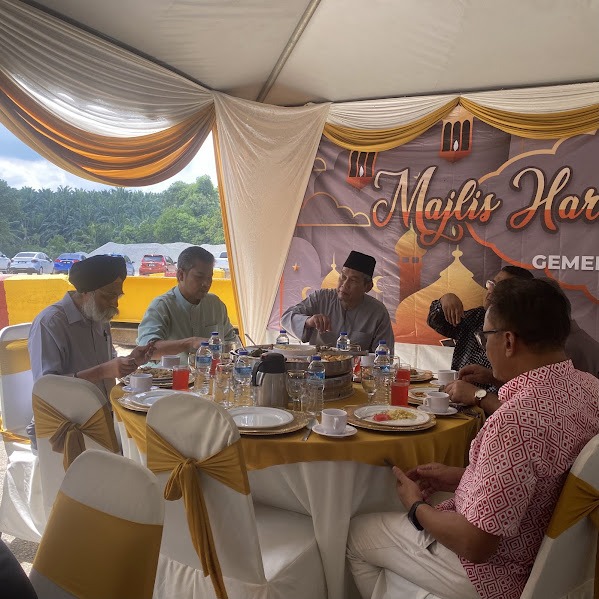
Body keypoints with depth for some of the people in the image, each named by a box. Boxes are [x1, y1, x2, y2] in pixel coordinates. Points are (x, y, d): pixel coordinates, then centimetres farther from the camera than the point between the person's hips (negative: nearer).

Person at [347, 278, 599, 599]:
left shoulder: (517, 419, -36)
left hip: (492, 572, -8)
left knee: (356, 534, 11)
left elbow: (474, 544, -29)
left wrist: (417, 506, -11)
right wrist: (461, 476, 7)